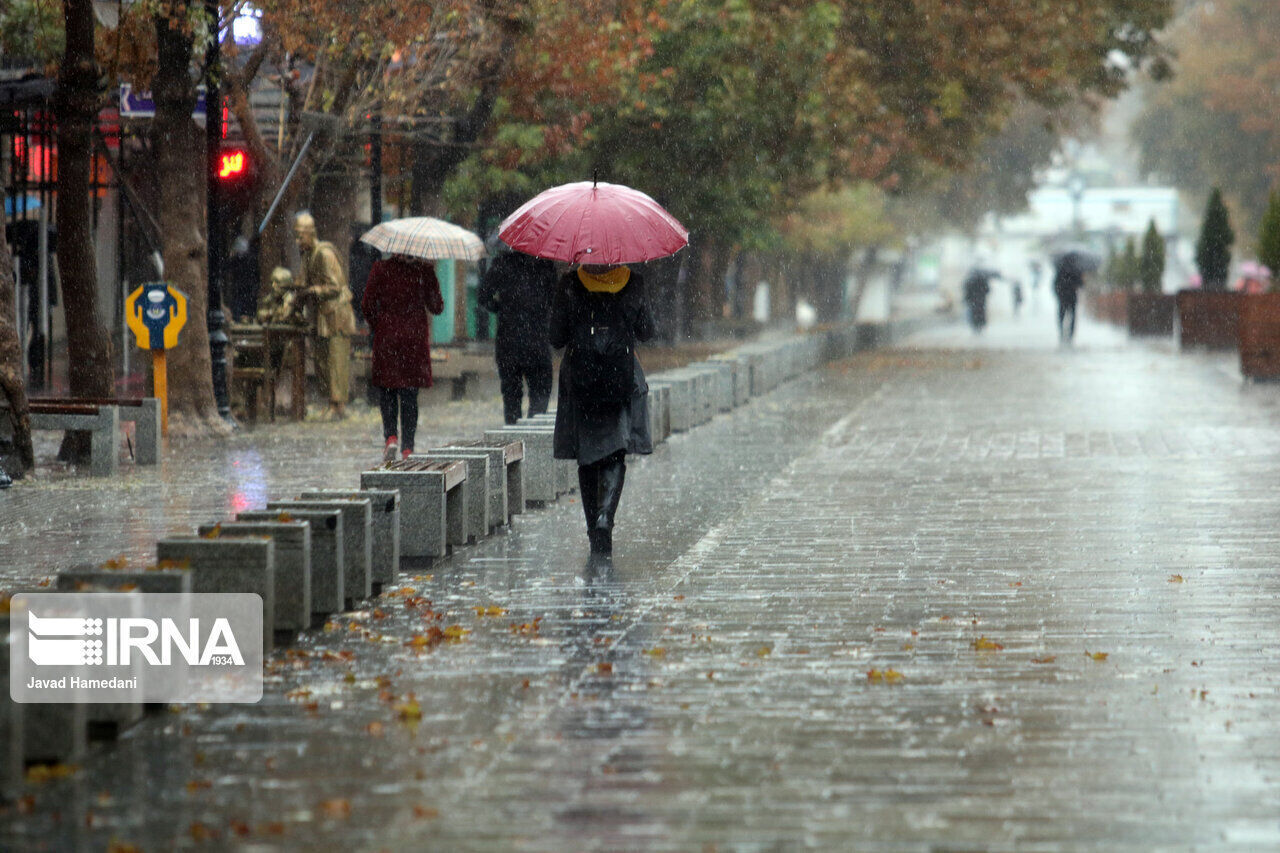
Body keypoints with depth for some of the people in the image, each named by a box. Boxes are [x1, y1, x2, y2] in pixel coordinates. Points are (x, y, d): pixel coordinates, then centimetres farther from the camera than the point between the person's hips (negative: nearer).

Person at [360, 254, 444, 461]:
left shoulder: (380, 269, -5)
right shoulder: (424, 270, -4)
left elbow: (367, 305, -3)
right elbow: (436, 306, 1)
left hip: (387, 337, -1)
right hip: (415, 338, 1)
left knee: (387, 391, 10)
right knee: (410, 394, 7)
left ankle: (391, 436, -11)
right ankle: (407, 447, 4)